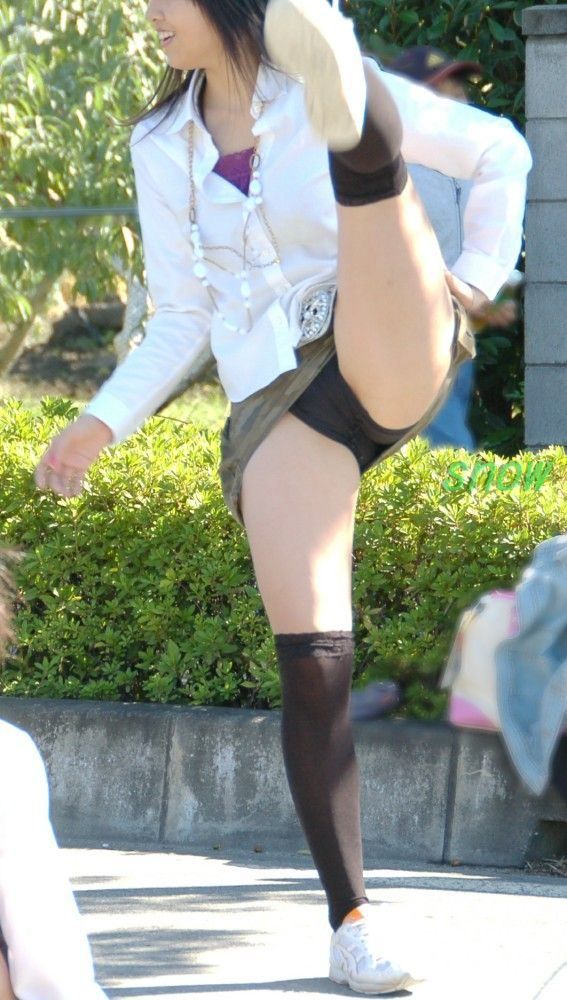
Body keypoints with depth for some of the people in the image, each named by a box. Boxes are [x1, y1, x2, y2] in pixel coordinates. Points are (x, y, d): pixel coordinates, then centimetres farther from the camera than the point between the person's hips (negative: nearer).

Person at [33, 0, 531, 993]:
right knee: (312, 662, -12)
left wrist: (475, 278, 2)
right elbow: (181, 316, 18)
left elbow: (499, 152, 14)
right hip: (275, 405, 2)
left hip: (390, 365, -2)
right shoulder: (162, 148, 16)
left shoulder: (329, 90, 6)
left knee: (371, 162, -31)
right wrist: (104, 420, 7)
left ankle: (351, 119, -69)